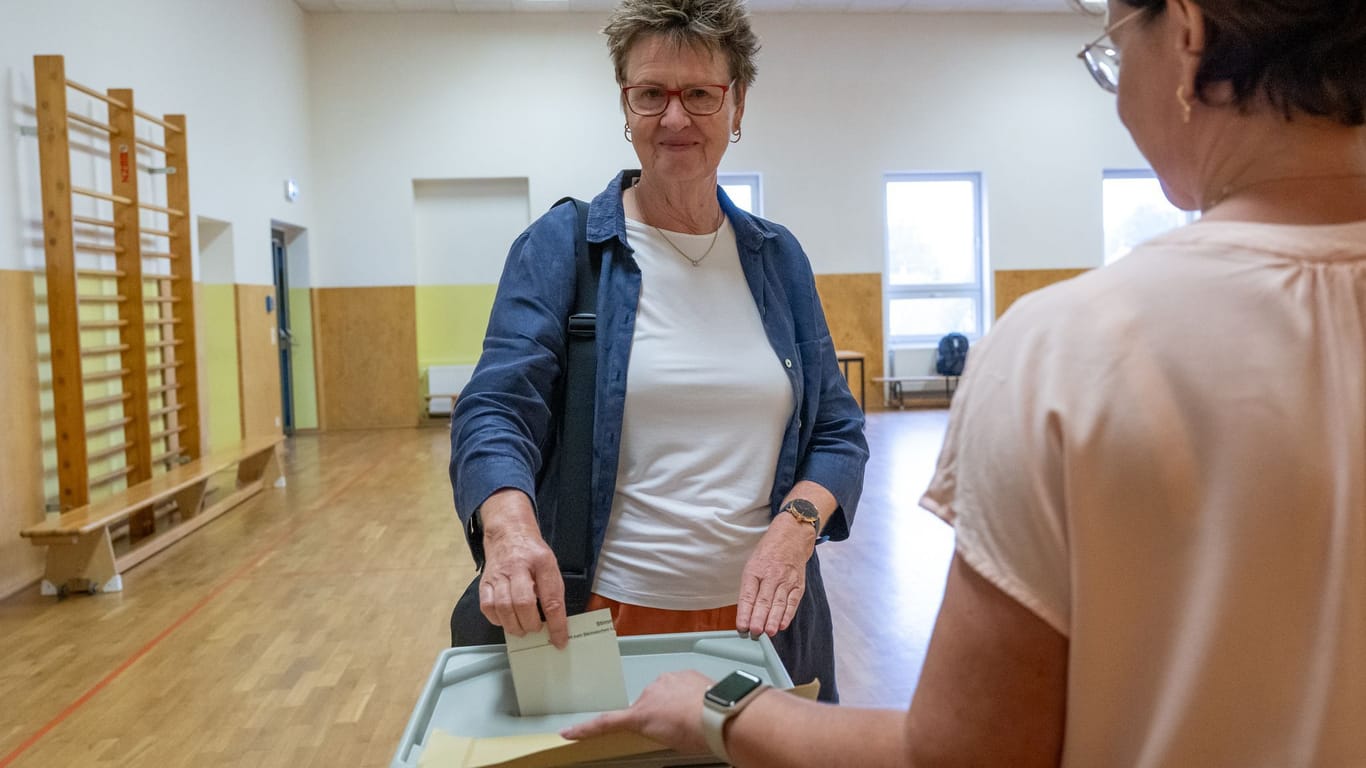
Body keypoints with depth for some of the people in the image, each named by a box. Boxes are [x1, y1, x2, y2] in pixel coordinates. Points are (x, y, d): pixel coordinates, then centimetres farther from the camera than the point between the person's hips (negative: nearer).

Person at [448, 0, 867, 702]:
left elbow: (838, 431, 5)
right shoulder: (560, 246, -4)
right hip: (596, 616, -2)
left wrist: (798, 524, -15)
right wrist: (510, 524, -34)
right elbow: (495, 413, -13)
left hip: (758, 614, 3)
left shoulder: (777, 257, 5)